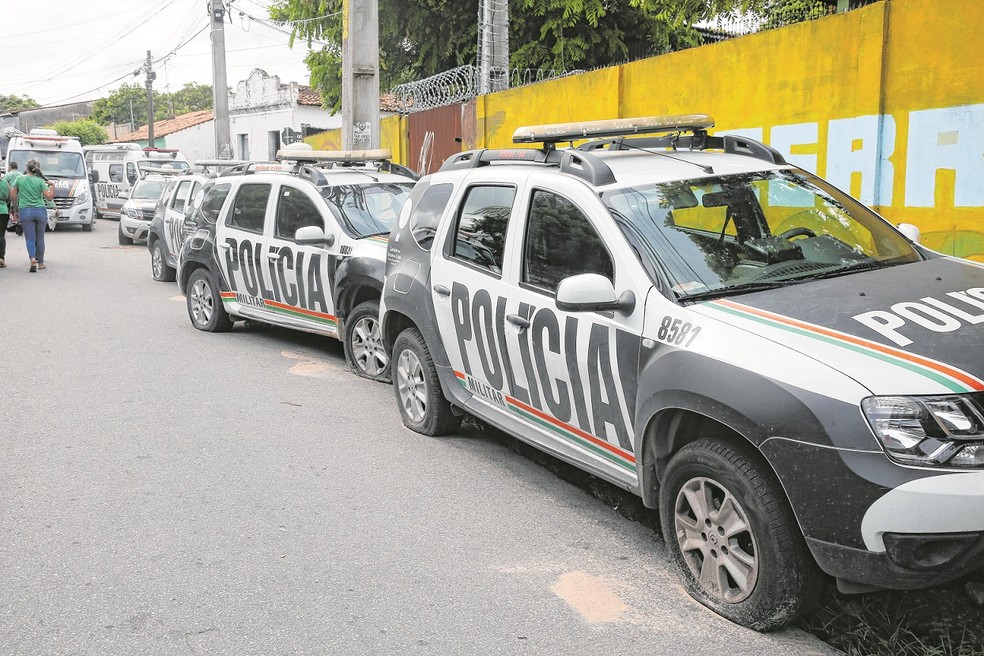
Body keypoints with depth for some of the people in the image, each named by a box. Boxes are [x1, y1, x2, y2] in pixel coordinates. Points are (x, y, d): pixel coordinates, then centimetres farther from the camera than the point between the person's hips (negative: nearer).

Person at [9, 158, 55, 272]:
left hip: (25, 211, 0)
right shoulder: (40, 181, -3)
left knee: (30, 238, 1)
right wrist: (52, 185, 3)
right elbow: (49, 197, -7)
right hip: (40, 211, 0)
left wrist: (16, 207, 21)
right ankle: (40, 262, 15)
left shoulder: (19, 179, 1)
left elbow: (13, 196, 5)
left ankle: (33, 259, -22)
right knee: (40, 238, 10)